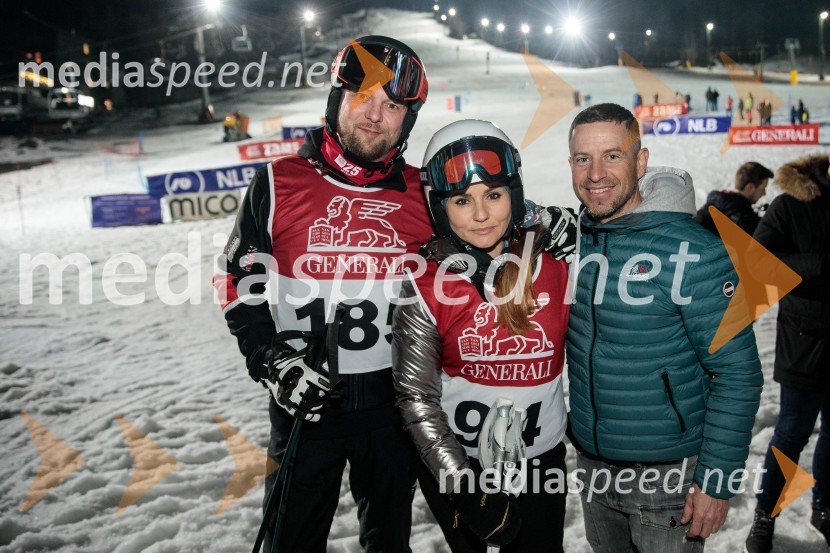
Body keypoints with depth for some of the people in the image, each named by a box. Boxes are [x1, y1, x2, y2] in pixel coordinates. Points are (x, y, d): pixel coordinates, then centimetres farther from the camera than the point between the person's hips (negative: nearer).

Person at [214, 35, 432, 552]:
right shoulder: (280, 183, -7)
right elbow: (238, 281, -2)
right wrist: (276, 364, -12)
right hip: (305, 399, -1)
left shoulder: (423, 193, -2)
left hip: (396, 400, 2)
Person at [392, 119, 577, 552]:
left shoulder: (557, 261, -11)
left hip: (542, 460, 1)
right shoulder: (425, 287, -15)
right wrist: (466, 485, -16)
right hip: (451, 461, -1)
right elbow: (416, 397, -11)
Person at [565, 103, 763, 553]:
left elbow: (738, 374, -16)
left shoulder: (693, 252, -19)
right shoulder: (572, 240, -3)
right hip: (591, 464, 5)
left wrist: (716, 480, -15)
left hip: (669, 470, -5)